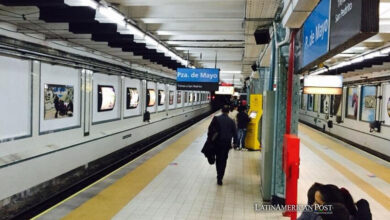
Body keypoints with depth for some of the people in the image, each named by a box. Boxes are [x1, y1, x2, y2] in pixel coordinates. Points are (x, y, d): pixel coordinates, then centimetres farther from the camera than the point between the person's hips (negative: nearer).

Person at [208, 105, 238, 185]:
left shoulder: (216, 119, -4)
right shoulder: (231, 121, -1)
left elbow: (210, 128, -4)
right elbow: (234, 133, 3)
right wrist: (235, 142, 14)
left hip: (217, 142, 0)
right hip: (226, 143, 0)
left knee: (218, 159, 18)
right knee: (223, 160, 5)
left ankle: (219, 175, 23)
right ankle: (220, 178, 2)